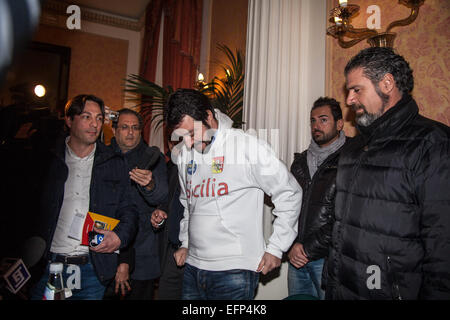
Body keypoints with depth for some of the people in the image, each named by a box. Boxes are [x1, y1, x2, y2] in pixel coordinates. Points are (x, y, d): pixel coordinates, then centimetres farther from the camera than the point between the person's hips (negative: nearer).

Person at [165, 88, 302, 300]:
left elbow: (289, 194, -5)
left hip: (234, 271, -5)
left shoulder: (248, 147, -10)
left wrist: (276, 248, -4)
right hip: (193, 267, 6)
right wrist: (185, 243, 15)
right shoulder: (183, 154, 7)